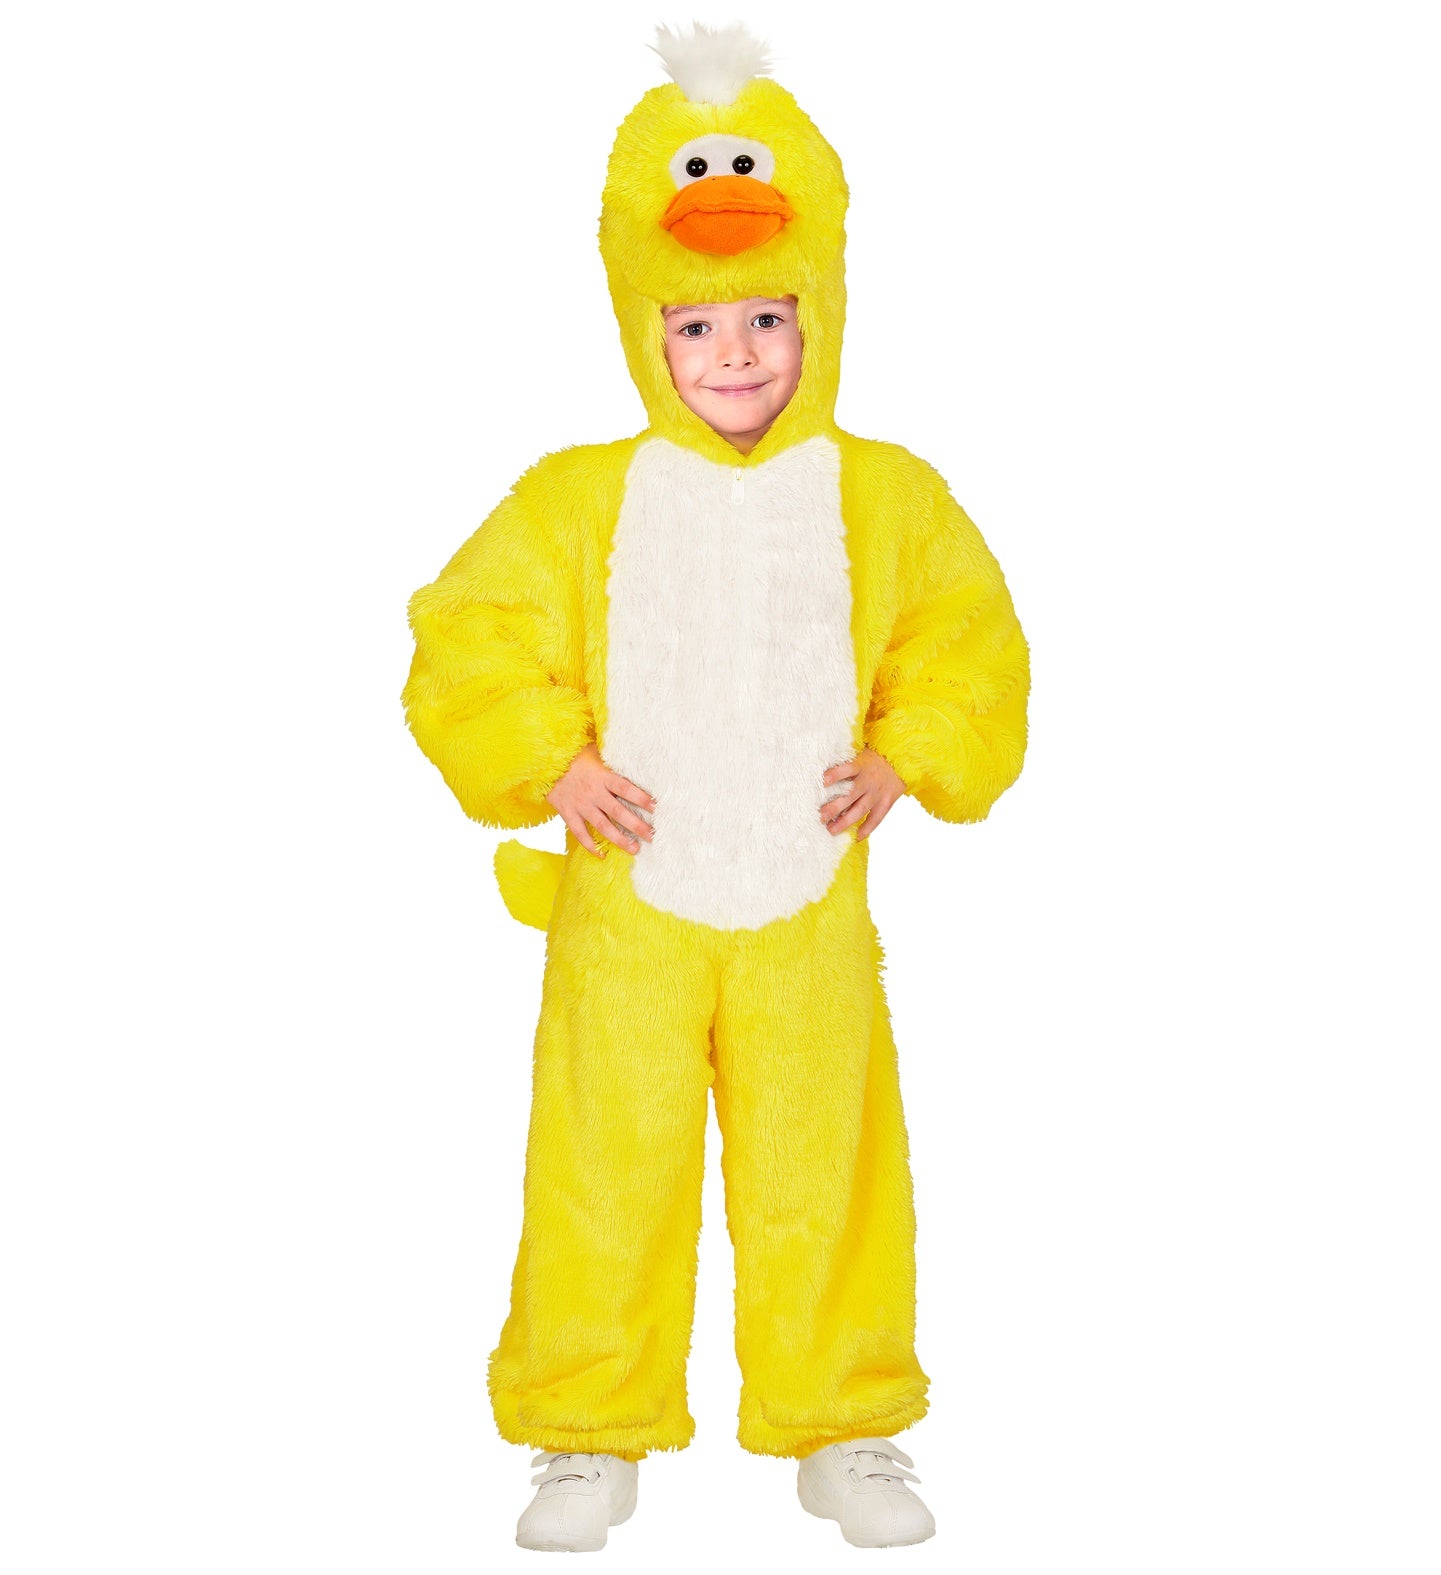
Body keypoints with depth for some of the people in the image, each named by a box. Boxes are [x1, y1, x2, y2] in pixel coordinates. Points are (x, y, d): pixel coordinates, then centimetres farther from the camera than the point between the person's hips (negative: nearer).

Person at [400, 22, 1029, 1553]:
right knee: (603, 1175, 6)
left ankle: (840, 1430, 27)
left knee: (823, 1172, 9)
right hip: (626, 910, 0)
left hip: (809, 915, 1)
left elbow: (966, 650, 6)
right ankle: (594, 1435, 23)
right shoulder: (578, 500, -3)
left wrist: (896, 764, -8)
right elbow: (469, 649, -2)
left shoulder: (887, 497, 0)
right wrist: (553, 768, -14)